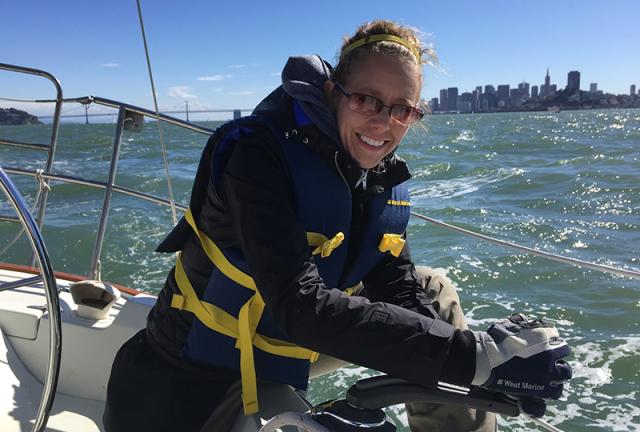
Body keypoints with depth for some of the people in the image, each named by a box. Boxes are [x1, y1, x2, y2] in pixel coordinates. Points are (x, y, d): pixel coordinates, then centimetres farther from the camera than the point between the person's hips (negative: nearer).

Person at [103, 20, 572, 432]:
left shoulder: (385, 177, -6)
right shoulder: (261, 153, -27)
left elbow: (400, 290, -8)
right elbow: (303, 306, -38)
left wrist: (496, 351, -25)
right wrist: (480, 357, -41)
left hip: (284, 350, 6)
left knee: (432, 292, -1)